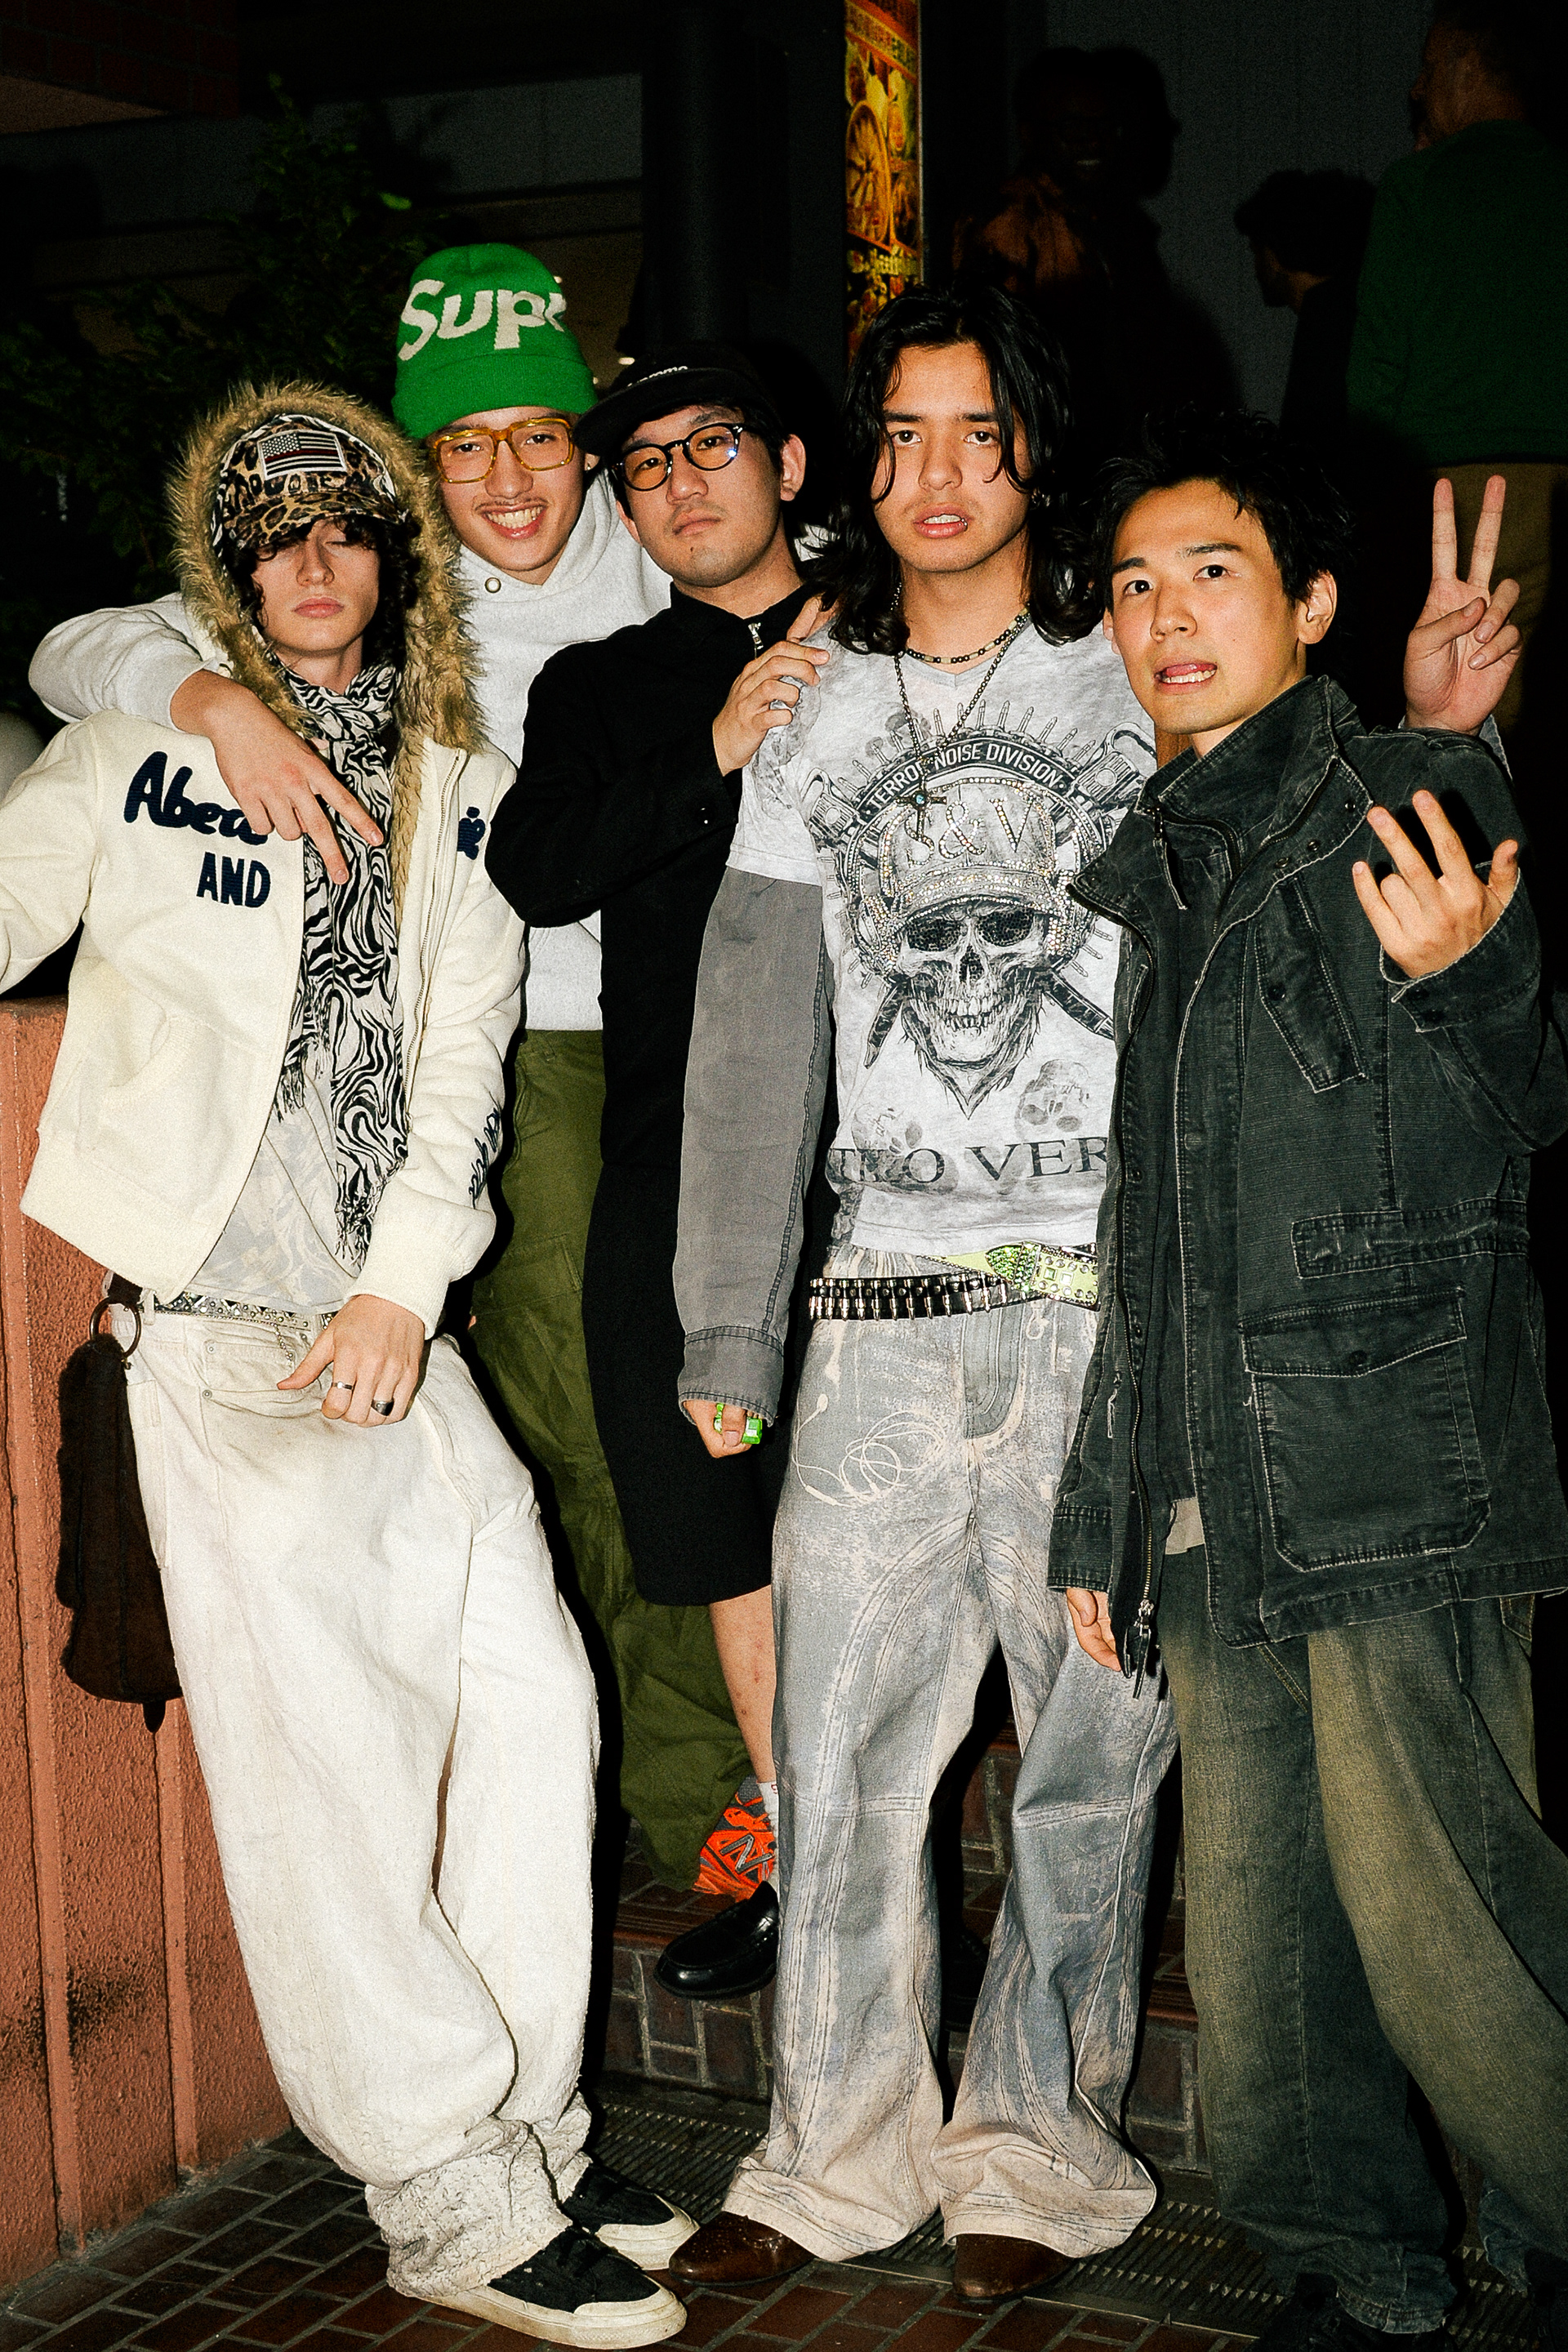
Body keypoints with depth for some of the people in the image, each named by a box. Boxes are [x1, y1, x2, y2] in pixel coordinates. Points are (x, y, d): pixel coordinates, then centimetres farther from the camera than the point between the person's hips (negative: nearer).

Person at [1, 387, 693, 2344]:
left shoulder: (458, 782, 14)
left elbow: (463, 1052, 7)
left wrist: (408, 1280, -4)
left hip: (395, 1323, 5)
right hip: (219, 1320, -5)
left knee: (530, 1688, 6)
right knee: (323, 1748, -5)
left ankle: (528, 2128, 21)